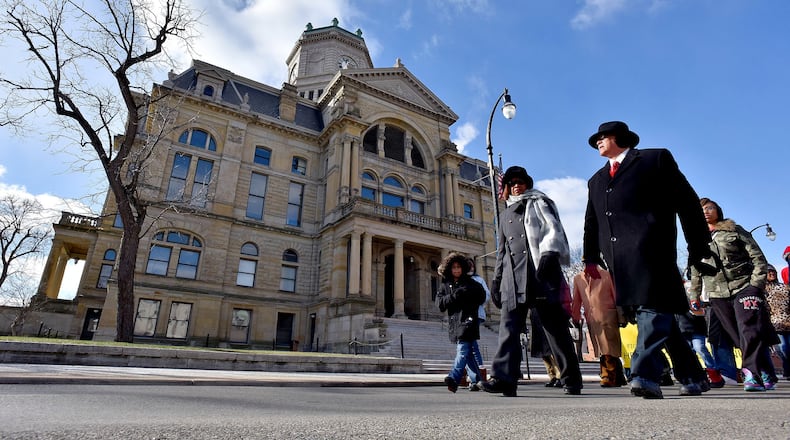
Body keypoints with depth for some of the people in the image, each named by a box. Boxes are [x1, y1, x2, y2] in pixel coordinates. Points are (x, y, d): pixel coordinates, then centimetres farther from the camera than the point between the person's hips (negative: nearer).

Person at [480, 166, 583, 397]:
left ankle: (571, 380, 13)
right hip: (513, 278, 4)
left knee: (555, 327, 0)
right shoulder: (505, 216, 27)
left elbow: (554, 231, -1)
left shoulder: (539, 203, 14)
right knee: (509, 327, -10)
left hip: (541, 273, -4)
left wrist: (548, 256, -19)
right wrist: (496, 280, 18)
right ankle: (504, 377, -16)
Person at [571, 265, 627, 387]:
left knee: (608, 350, -8)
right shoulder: (578, 278, 12)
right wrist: (576, 318, 16)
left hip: (607, 317, -4)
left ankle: (608, 378, -1)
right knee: (601, 351, 7)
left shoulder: (606, 275, 1)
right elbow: (576, 301, 17)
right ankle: (618, 379, 18)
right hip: (591, 319, 4)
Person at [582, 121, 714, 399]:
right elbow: (591, 223, 23)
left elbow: (687, 201, 5)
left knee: (652, 308, -15)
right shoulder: (596, 181, 28)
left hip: (650, 248, -5)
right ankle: (692, 377, 16)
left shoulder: (655, 158, 12)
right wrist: (590, 258, 11)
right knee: (659, 316, 6)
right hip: (619, 259, 5)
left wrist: (698, 246, -1)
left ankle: (645, 374, -21)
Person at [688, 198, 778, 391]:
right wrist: (694, 297, 12)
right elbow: (695, 274, 18)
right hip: (717, 295, 2)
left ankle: (753, 373, -12)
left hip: (743, 287, -2)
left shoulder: (734, 230, 11)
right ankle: (764, 375, 7)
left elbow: (758, 257, 5)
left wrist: (755, 284, -7)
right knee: (740, 338, 0)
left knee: (750, 331, -15)